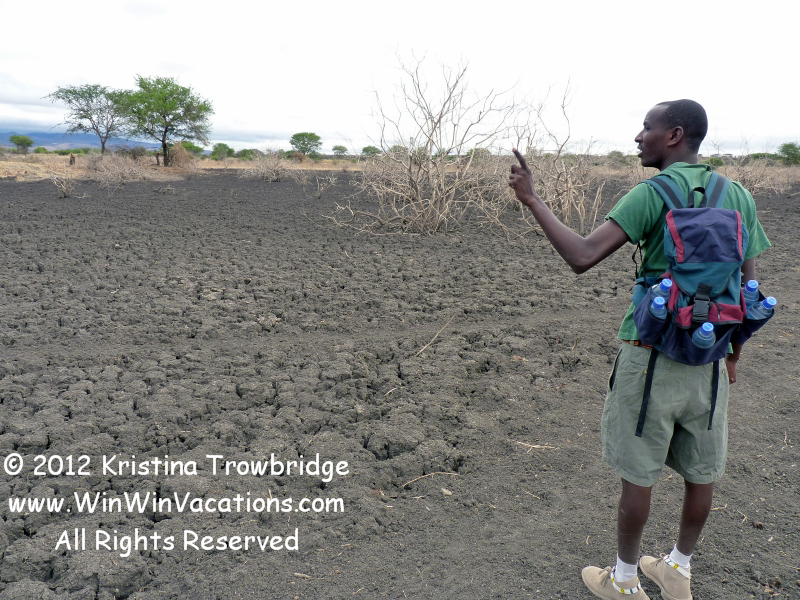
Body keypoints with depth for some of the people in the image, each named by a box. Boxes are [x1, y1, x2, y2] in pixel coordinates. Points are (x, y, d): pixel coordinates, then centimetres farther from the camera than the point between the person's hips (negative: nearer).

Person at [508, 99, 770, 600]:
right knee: (702, 471, 17)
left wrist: (532, 200, -13)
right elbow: (749, 288, 9)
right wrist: (734, 354, 19)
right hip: (709, 359, 6)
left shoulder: (653, 194, -12)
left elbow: (582, 258, -21)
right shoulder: (738, 196, 6)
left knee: (638, 473, 8)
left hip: (651, 356, -6)